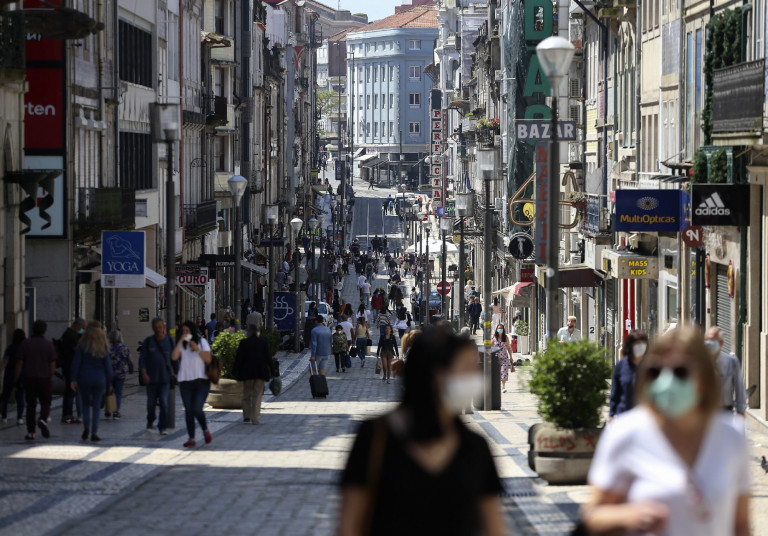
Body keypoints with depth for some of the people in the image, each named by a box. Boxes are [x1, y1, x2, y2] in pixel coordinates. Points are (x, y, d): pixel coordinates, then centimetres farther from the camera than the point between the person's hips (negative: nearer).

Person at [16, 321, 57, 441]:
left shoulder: (25, 344, 0)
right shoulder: (48, 344, -3)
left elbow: (20, 363, -1)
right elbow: (52, 364, -4)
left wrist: (16, 379, 5)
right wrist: (50, 377, 9)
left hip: (29, 378, 1)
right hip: (44, 378, -1)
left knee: (30, 405, 6)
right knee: (45, 403, 9)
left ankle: (30, 432, 3)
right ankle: (43, 420, -21)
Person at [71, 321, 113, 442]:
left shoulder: (83, 345, -5)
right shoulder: (103, 347, -1)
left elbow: (76, 363, -7)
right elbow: (108, 365, 1)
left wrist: (74, 379, -3)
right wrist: (109, 383, 7)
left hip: (84, 378, 0)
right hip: (99, 379, 0)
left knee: (86, 404, 15)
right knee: (96, 406, 7)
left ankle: (86, 427, -5)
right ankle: (94, 433, 0)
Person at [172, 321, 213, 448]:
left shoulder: (202, 342, 5)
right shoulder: (181, 345, 8)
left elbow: (208, 359, -3)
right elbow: (174, 357, -10)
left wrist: (197, 349, -14)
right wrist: (181, 341, -12)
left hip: (201, 381, -2)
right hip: (185, 382, 2)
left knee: (197, 409, -14)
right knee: (188, 410, 0)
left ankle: (205, 430, 12)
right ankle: (191, 438, 5)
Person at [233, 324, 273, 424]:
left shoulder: (244, 342, -4)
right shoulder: (264, 343, 2)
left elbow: (239, 358, -4)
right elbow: (269, 358, 5)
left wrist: (236, 371, 3)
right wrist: (270, 372, 11)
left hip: (247, 372, -1)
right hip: (261, 372, 1)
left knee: (247, 395, 12)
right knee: (257, 395, 2)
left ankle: (246, 416, 8)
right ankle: (255, 418, -4)